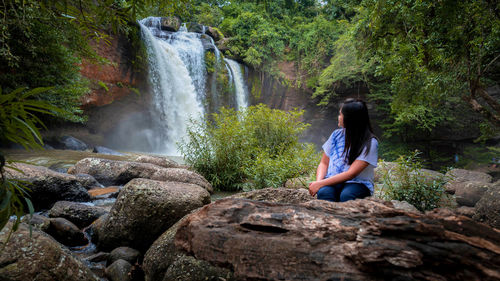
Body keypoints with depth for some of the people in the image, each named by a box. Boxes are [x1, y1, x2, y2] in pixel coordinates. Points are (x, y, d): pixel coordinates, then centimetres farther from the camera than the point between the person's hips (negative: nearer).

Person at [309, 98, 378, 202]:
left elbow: (351, 174, -15)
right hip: (333, 182, 3)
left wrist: (321, 184, -20)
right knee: (323, 192, -31)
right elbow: (324, 163, 12)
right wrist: (318, 181, -10)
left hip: (358, 183, -3)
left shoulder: (370, 142, -8)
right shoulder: (337, 134, 9)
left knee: (346, 195, -37)